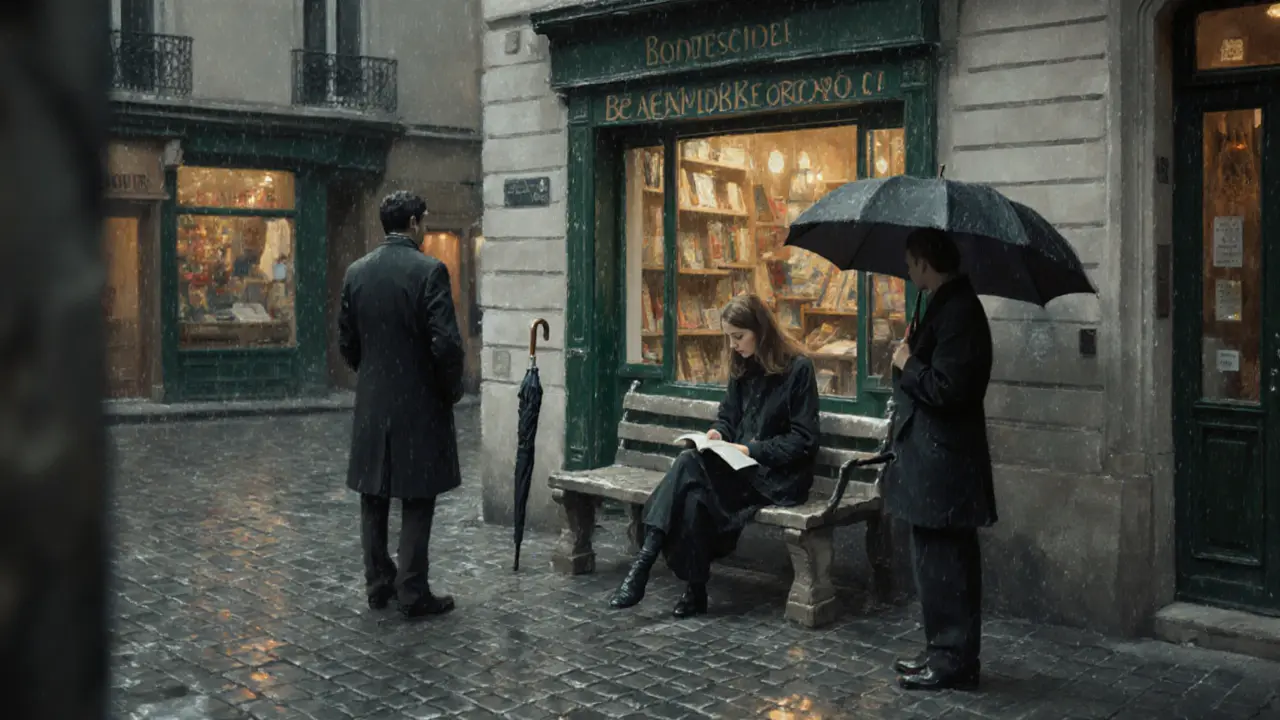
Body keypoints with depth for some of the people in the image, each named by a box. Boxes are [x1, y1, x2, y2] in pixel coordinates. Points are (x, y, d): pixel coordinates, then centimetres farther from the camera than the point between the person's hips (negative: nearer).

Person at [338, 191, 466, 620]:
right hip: (420, 402, -5)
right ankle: (413, 593, 6)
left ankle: (378, 585, 21)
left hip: (371, 404, 5)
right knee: (417, 501, 3)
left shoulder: (356, 272, 3)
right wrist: (452, 391, -2)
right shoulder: (429, 270, -13)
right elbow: (446, 343, -18)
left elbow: (346, 341, 8)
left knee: (374, 498, 14)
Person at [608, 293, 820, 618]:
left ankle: (644, 563, -29)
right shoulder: (743, 366, 12)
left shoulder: (798, 369, -8)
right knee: (694, 493, -29)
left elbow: (804, 440, -10)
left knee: (690, 466, -31)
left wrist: (753, 451, -18)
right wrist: (717, 433, -4)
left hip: (778, 476, -6)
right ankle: (694, 589, -29)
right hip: (741, 467, 6)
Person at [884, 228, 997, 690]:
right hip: (935, 456, 11)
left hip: (942, 461, -11)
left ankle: (953, 661, 8)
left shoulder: (958, 311, -19)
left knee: (941, 562, -2)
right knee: (940, 560, 16)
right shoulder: (948, 304, 13)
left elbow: (945, 389, -25)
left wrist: (906, 364, -11)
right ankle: (946, 652, 27)